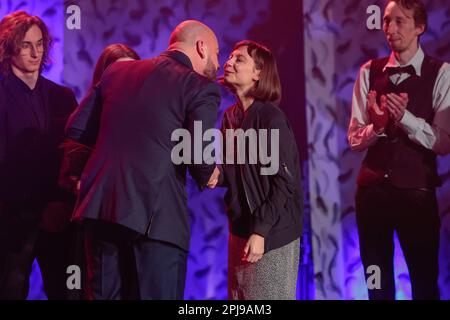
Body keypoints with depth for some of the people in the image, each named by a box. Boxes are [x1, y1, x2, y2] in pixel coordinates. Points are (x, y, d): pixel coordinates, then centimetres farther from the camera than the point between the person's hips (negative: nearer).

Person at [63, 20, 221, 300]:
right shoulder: (201, 87, -3)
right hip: (156, 215, -5)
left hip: (100, 206, 6)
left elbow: (75, 129, 16)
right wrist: (206, 177, 7)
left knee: (104, 294, 15)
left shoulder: (117, 71, 13)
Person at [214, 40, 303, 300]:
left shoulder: (271, 117, -14)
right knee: (238, 297, 14)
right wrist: (216, 175, -8)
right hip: (240, 230, 7)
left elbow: (284, 181, -17)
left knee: (269, 297, 1)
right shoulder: (230, 117, 7)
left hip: (272, 234, -7)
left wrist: (261, 230, -20)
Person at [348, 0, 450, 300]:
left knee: (425, 280, 10)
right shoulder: (369, 72, 3)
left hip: (416, 191, -3)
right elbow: (355, 138, 1)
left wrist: (404, 118, -25)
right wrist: (378, 125, -19)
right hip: (372, 187, 3)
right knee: (376, 280, 16)